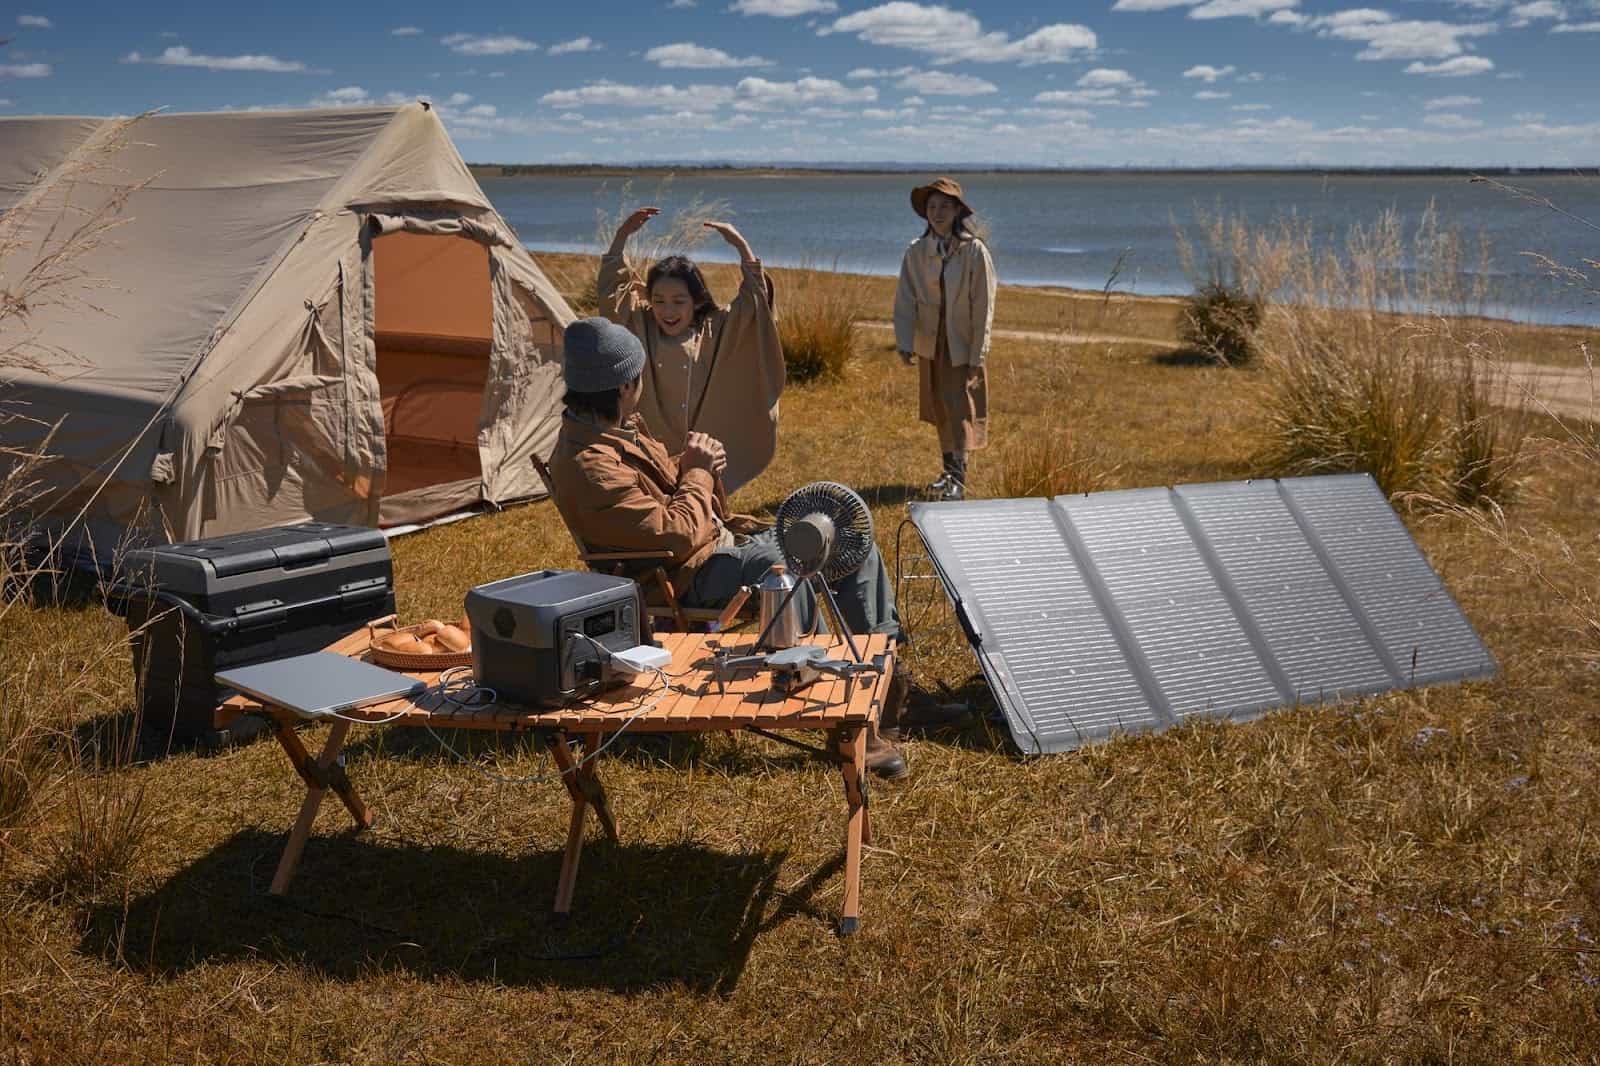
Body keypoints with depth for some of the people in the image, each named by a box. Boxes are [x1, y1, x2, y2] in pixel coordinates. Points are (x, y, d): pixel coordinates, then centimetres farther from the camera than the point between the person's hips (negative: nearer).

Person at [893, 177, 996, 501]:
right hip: (930, 343, 4)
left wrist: (977, 356, -12)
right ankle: (949, 470, 28)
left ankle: (959, 480, 0)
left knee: (960, 408, -5)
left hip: (962, 345, -4)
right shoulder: (916, 252, -4)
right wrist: (904, 343, -13)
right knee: (939, 408, 14)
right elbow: (905, 301, -3)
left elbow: (983, 307, -11)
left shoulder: (974, 251, -13)